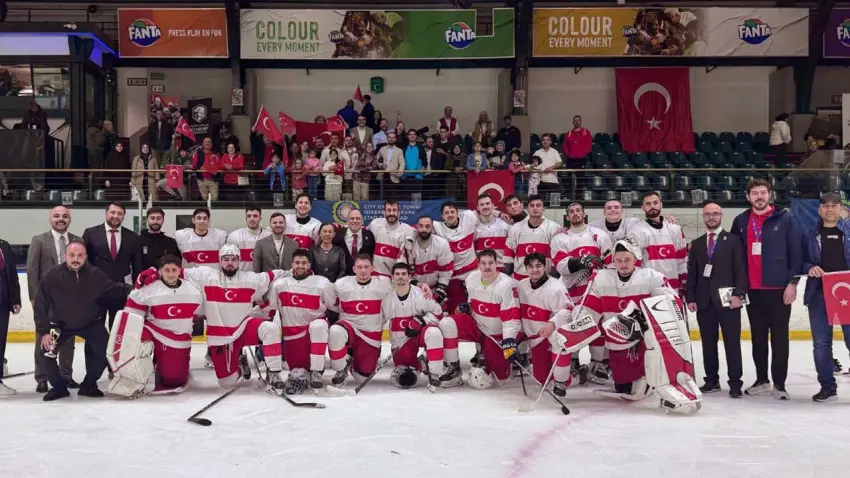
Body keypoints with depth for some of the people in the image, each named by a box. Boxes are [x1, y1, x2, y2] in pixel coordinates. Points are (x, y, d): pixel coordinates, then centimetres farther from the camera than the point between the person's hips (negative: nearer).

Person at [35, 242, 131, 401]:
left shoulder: (95, 274, -18)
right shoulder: (52, 277, -21)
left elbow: (113, 289, -2)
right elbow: (40, 304, -14)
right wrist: (44, 331, -17)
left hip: (91, 323, 1)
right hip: (61, 324, -1)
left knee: (104, 352, -10)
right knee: (46, 351, -16)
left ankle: (88, 386, 14)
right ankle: (58, 386, 8)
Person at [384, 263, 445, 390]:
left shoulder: (420, 294, -14)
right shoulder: (387, 298, -5)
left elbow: (437, 312, -7)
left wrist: (420, 320, -22)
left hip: (421, 332, -2)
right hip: (401, 341, 3)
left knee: (434, 333, -39)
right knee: (405, 378, -12)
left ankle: (434, 373, -30)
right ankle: (416, 364, 21)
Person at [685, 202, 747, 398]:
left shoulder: (733, 241, 4)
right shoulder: (697, 244, 15)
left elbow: (741, 270, -3)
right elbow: (692, 273, 12)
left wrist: (739, 294, -14)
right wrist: (690, 298, 3)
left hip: (727, 300, -3)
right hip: (704, 301, 4)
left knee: (732, 343, 0)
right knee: (708, 343, 7)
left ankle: (735, 382, 4)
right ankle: (712, 380, 16)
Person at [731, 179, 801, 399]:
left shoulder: (784, 219, -1)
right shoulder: (740, 222, 8)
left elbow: (795, 252, -3)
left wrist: (792, 282, -9)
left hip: (779, 289, -3)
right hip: (752, 290, 3)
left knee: (779, 338, 1)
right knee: (758, 337, 10)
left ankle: (779, 384, 7)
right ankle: (762, 380, 19)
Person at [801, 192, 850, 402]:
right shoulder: (810, 236, 11)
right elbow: (800, 261, 13)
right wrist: (810, 268, -8)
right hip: (819, 294, 3)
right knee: (821, 342, 5)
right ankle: (827, 386, 15)